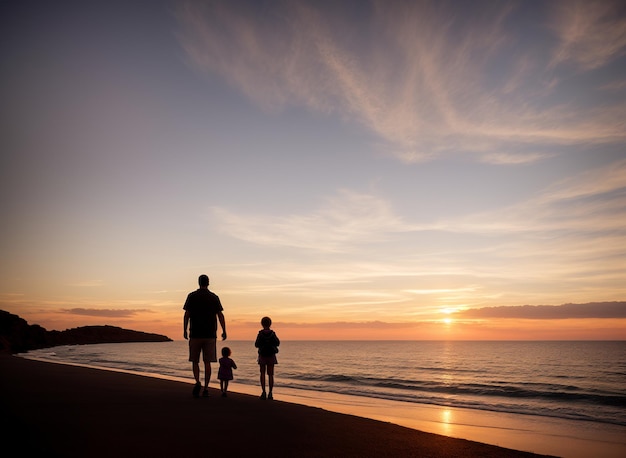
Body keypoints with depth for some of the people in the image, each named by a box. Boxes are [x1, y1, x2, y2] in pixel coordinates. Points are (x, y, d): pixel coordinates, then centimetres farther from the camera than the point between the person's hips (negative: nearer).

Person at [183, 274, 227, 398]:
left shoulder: (192, 296, 0)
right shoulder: (214, 297, 3)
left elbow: (187, 315, -3)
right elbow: (220, 315, 0)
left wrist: (184, 330, 4)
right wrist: (224, 331, 5)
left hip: (195, 334, -1)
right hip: (210, 335, 1)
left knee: (195, 361, 10)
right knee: (207, 362, 5)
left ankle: (198, 382, -12)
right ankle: (206, 389, 4)